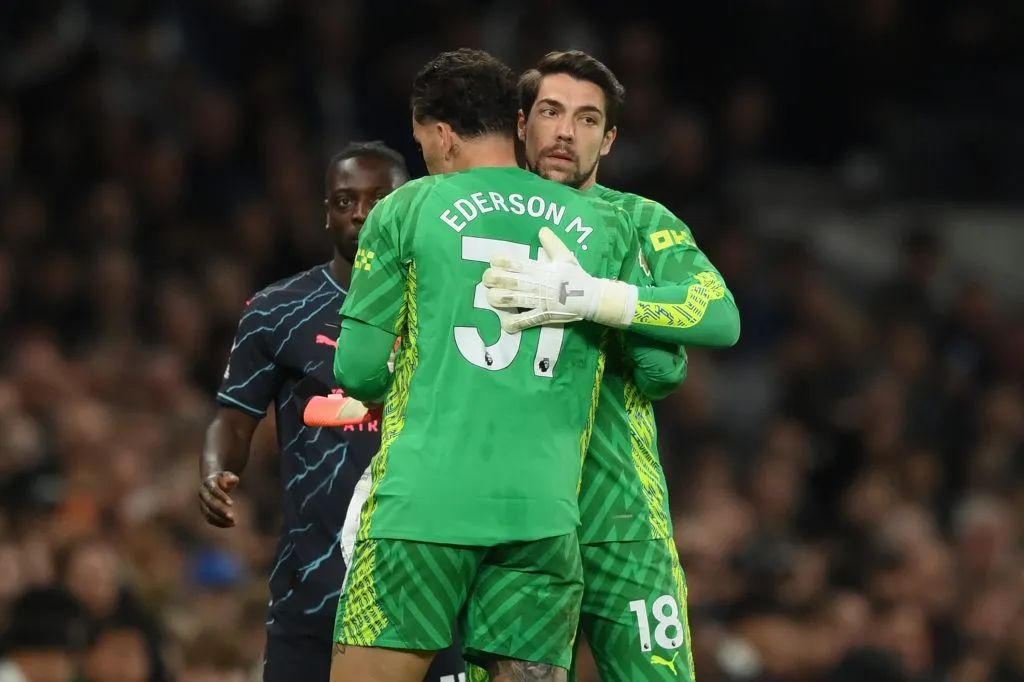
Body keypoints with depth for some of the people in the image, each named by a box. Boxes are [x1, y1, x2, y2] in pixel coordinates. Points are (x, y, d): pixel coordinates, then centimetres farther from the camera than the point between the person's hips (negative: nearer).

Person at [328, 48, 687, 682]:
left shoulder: (408, 209, 6)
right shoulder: (606, 227, 12)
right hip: (544, 512, 2)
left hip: (423, 503, -2)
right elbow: (663, 370, 13)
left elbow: (358, 372, 5)